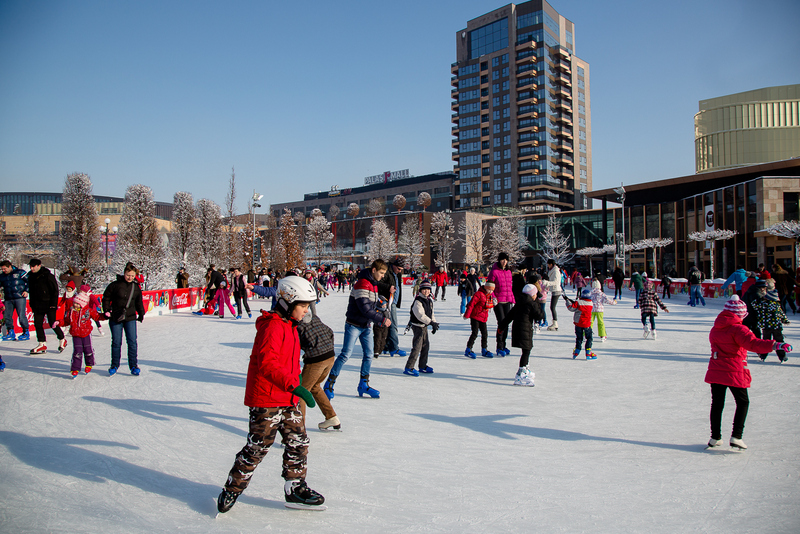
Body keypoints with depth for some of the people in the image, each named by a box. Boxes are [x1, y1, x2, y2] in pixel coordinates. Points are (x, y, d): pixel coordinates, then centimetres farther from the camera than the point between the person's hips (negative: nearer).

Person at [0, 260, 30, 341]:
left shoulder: (20, 272, -1)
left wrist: (26, 290, -5)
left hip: (19, 298, -5)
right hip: (8, 299, 6)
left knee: (21, 316, -8)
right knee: (7, 316, 4)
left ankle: (26, 333, 2)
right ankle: (11, 333, 16)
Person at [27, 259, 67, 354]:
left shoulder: (48, 276, -11)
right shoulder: (31, 276, 9)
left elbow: (55, 290, -10)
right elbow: (31, 291, 19)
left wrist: (53, 303, -13)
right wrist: (32, 305, 15)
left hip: (49, 304, -7)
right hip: (38, 305, 7)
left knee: (53, 324, -5)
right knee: (37, 324, 3)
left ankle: (62, 340, 14)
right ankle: (42, 344, 10)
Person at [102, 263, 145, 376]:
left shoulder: (136, 287, 6)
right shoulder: (115, 285, -6)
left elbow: (139, 302, 19)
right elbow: (106, 297, 4)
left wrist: (141, 313, 16)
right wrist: (107, 310, -2)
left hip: (130, 318, 2)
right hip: (115, 318, -2)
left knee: (132, 341, -3)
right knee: (116, 342, 3)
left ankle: (133, 365, 6)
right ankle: (114, 365, 20)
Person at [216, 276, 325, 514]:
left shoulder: (290, 326, 12)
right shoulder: (272, 327, -19)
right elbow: (267, 363, -31)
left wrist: (295, 385, 29)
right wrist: (294, 385, -37)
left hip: (287, 399, 9)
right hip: (265, 399, -9)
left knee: (298, 442, 10)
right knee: (258, 447, 2)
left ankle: (295, 487, 24)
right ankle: (232, 489, 22)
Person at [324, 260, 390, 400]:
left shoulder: (374, 285, 10)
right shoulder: (362, 285, -20)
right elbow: (365, 309, -25)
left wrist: (378, 312, -1)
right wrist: (382, 319, -20)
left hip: (366, 326, 9)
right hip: (354, 325, -9)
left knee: (368, 355, 7)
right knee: (345, 354, -7)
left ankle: (363, 385, 18)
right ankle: (329, 383, 4)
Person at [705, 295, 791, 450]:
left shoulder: (715, 328, 7)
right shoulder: (738, 329, -14)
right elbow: (753, 344, -28)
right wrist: (775, 345, -37)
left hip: (715, 371, 5)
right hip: (734, 373, -5)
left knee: (717, 404, 13)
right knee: (742, 402, 12)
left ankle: (715, 438, 17)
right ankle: (736, 437, 3)